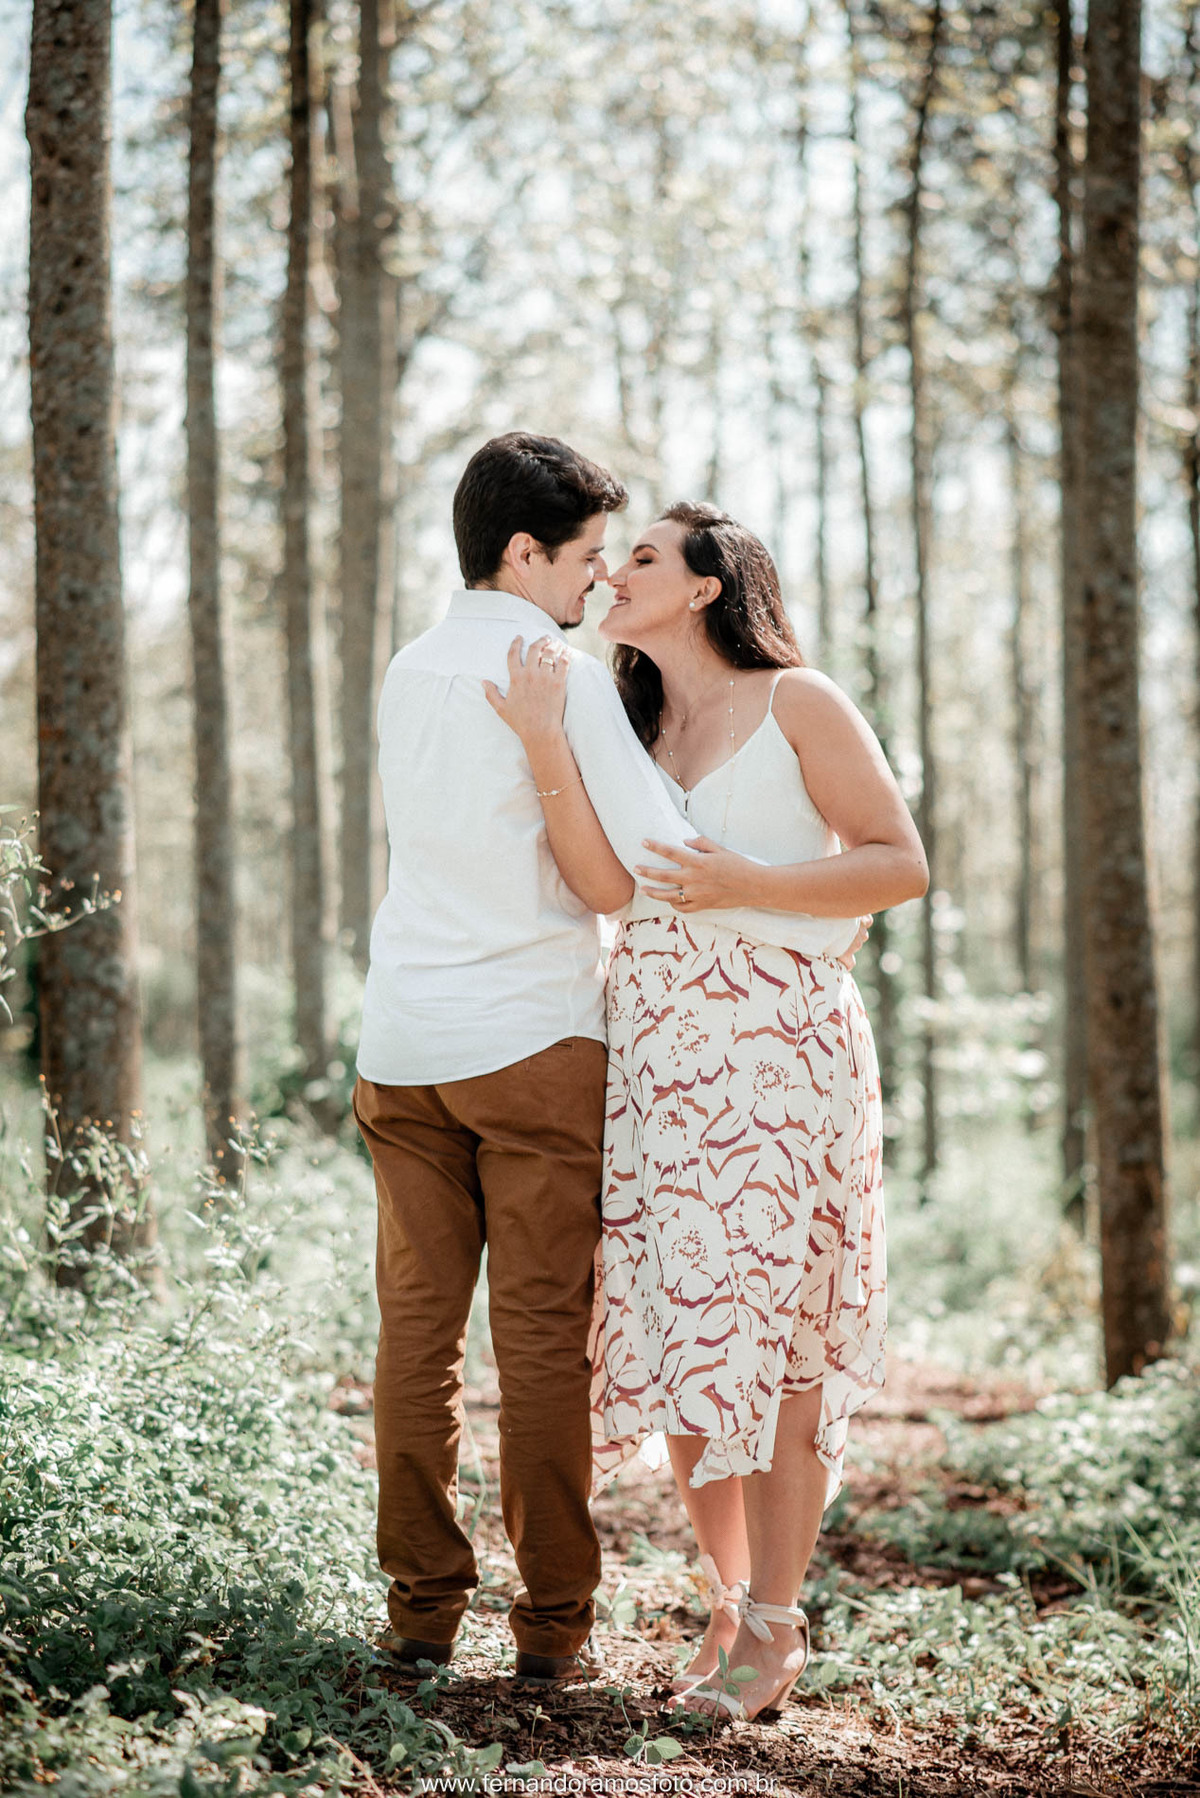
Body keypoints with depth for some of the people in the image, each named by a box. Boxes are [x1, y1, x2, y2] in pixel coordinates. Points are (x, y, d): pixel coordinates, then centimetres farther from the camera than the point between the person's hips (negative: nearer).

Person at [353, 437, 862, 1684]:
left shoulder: (407, 676, 13)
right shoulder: (564, 678, -8)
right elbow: (662, 864, -14)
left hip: (402, 1043, 6)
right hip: (530, 1041, -6)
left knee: (416, 1326, 7)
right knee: (542, 1334, 0)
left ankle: (420, 1604, 11)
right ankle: (551, 1619, 5)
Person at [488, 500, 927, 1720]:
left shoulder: (795, 705, 2)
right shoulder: (628, 725, 16)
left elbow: (902, 864, -2)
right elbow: (600, 880, -2)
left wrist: (749, 884, -13)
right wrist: (545, 749, -15)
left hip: (774, 1045, -5)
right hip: (651, 1054, 5)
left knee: (770, 1331, -4)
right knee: (671, 1326, 5)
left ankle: (777, 1625, 4)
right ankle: (727, 1601, 18)